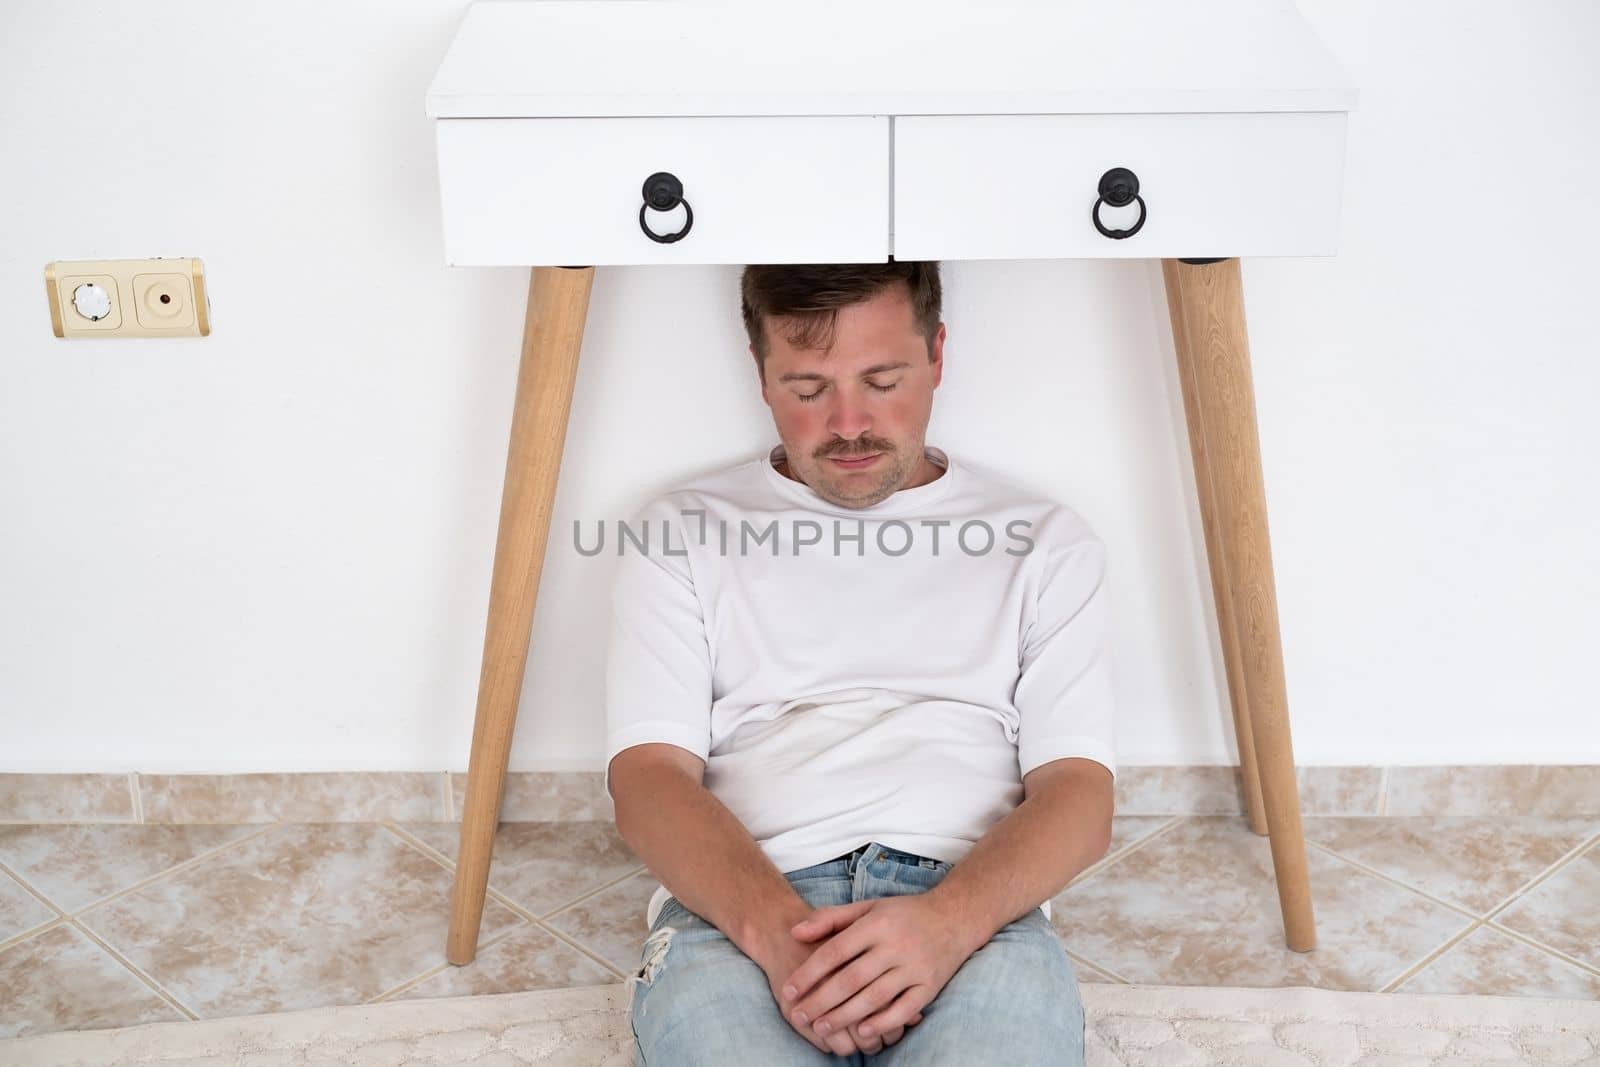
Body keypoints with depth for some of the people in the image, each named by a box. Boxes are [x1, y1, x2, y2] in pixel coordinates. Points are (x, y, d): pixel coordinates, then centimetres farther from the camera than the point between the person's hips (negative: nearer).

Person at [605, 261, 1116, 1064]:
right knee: (701, 1002, -35)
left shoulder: (1044, 540, 16)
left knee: (1019, 999, -35)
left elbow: (1078, 791, 6)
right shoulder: (678, 535, 15)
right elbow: (648, 779, 4)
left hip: (972, 905, 1)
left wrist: (951, 917, -16)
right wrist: (772, 926, -17)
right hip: (739, 906, 0)